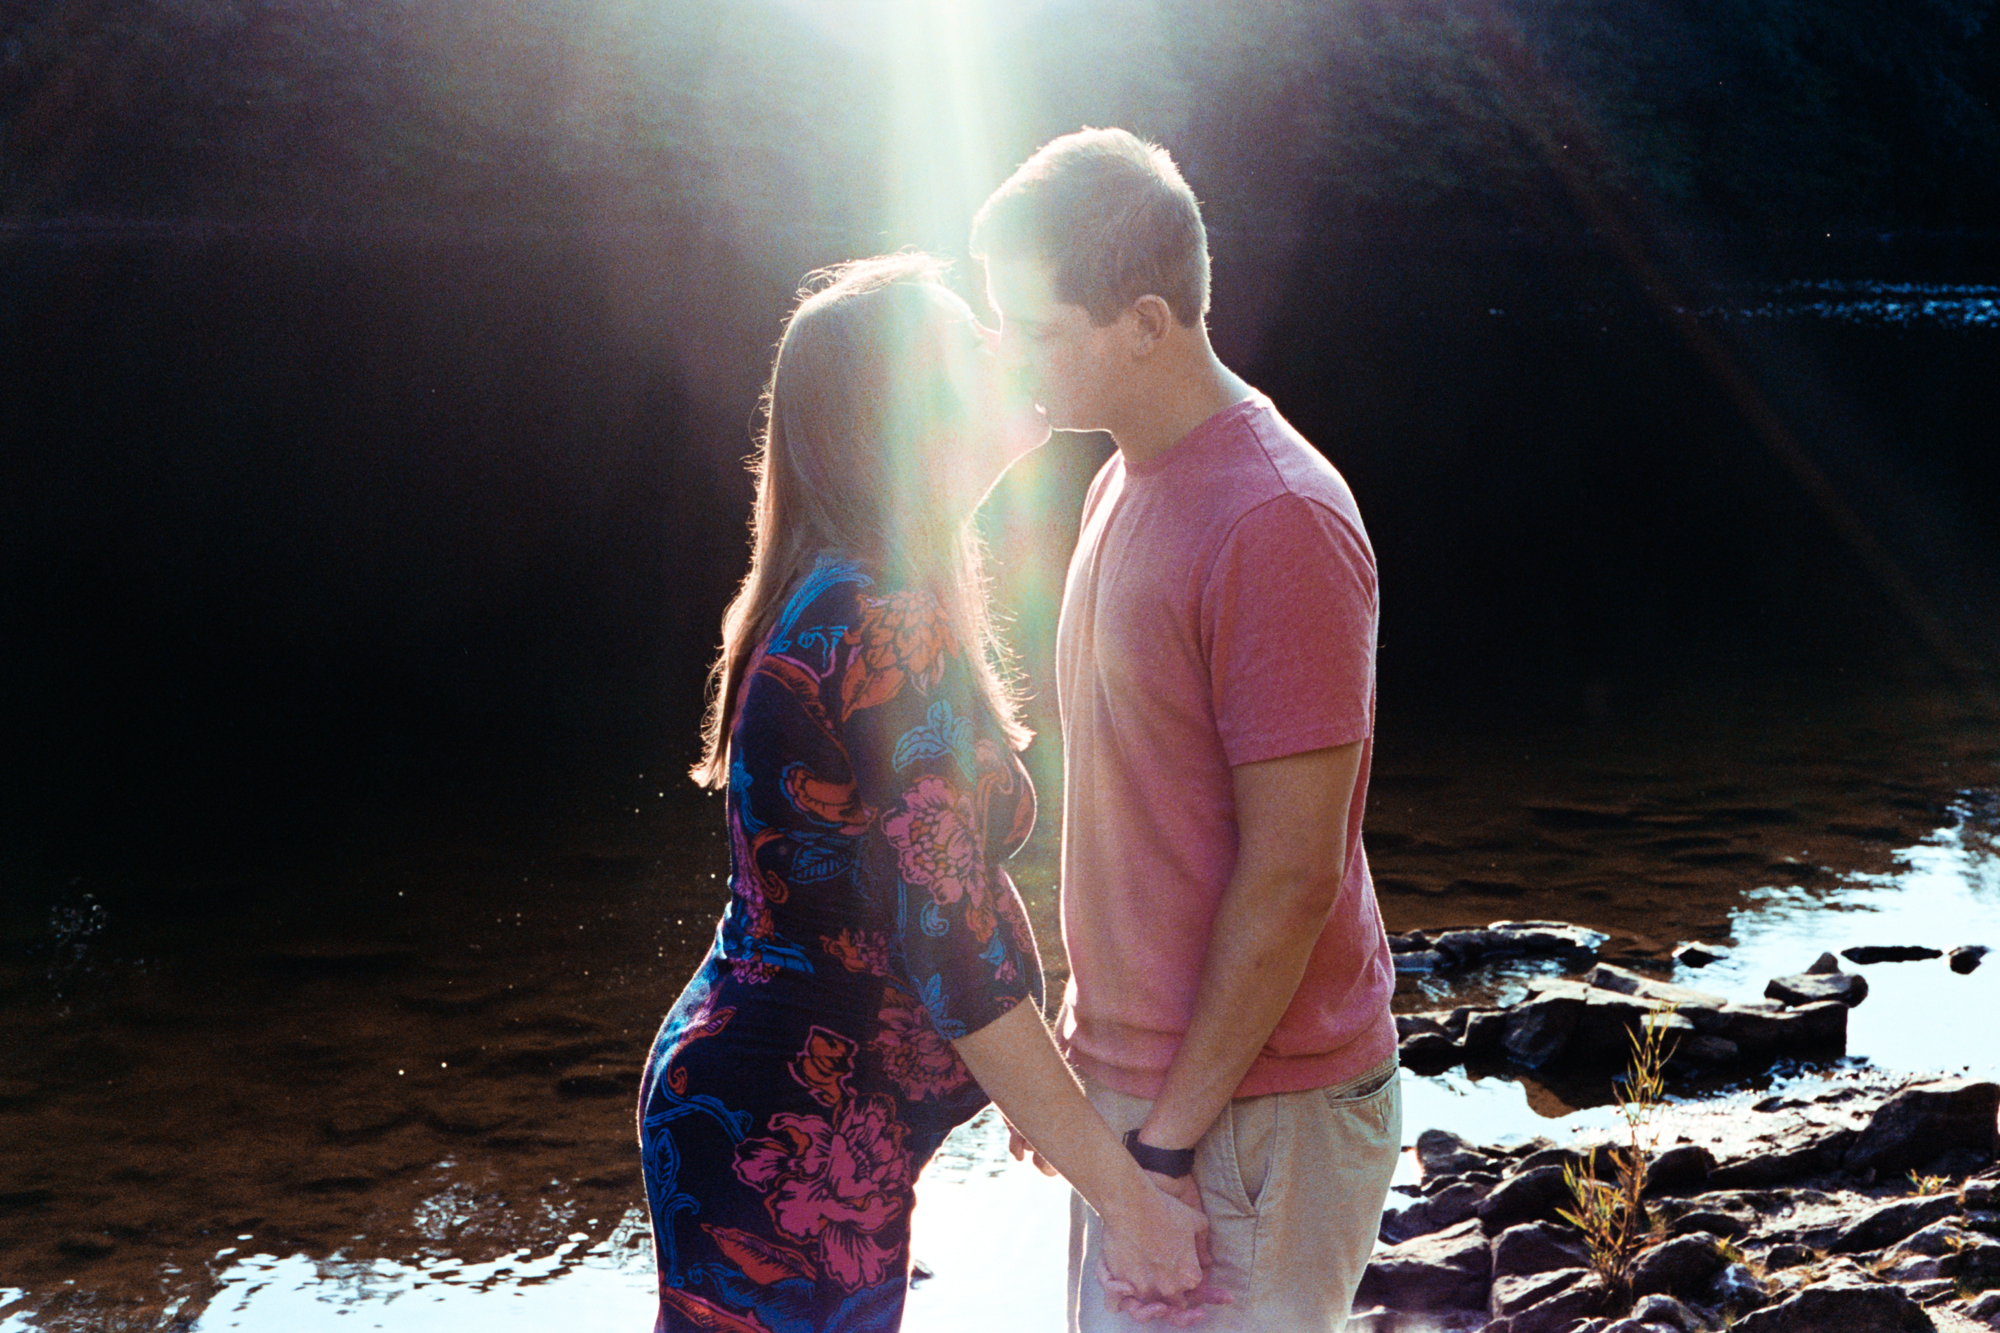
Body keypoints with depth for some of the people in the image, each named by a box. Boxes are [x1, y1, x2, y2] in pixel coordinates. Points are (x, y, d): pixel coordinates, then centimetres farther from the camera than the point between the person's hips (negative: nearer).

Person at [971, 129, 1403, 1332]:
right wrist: (1082, 1038, 16)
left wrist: (1172, 1136, -17)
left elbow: (1291, 880, -21)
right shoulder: (1127, 481, 10)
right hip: (1144, 1077, 9)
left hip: (1250, 1116, -9)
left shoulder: (1276, 525, -20)